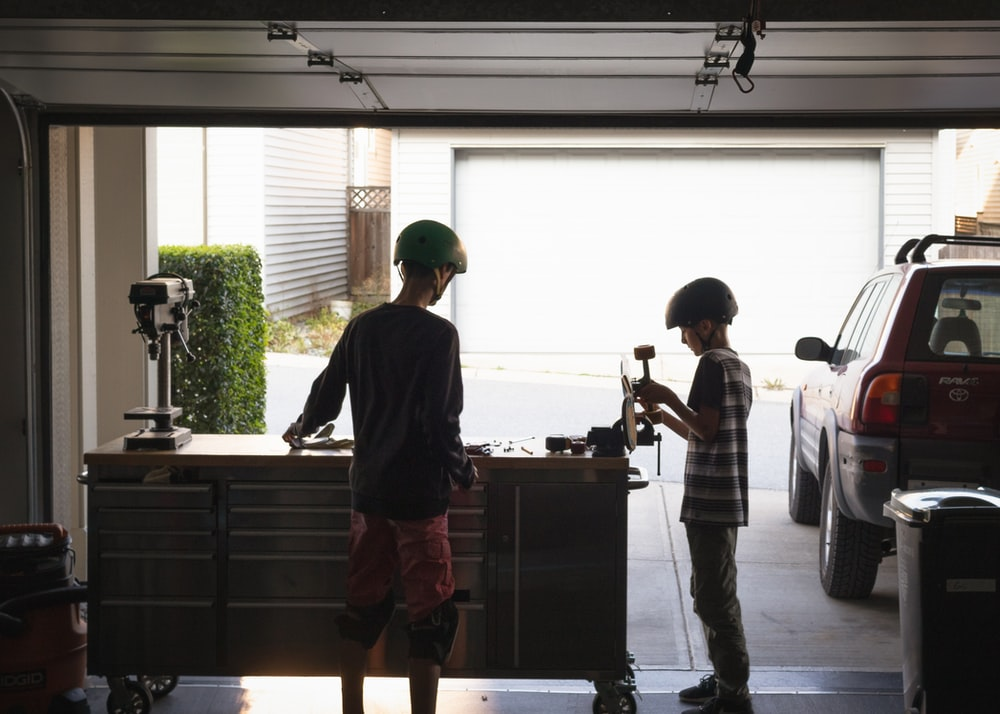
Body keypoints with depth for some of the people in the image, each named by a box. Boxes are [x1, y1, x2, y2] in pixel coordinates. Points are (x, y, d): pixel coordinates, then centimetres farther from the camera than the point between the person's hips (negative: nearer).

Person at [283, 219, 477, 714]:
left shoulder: (361, 328, 4)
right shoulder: (438, 334, -14)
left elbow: (326, 395, 12)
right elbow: (441, 421, -18)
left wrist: (301, 428, 32)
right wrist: (463, 472, -3)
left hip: (368, 488, 6)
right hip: (420, 492, -6)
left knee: (362, 608, 15)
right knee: (429, 615, 2)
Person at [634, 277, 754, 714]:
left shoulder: (712, 364, -13)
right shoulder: (737, 366, 17)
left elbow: (707, 430, -21)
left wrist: (669, 397, -14)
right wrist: (662, 413, 18)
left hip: (710, 502, -10)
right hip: (724, 500, 10)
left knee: (715, 600, -8)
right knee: (711, 595, 18)